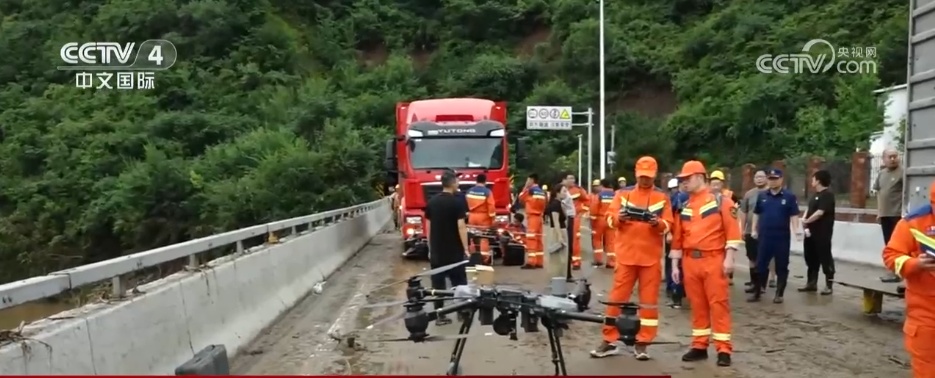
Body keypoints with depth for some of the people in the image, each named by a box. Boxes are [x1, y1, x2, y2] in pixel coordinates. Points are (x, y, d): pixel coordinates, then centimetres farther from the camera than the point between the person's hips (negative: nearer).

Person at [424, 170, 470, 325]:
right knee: (459, 281, 10)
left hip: (436, 251, 4)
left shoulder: (432, 202, 4)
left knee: (438, 283, 6)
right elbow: (461, 227, -15)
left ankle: (439, 316, 7)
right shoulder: (457, 202, -11)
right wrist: (466, 249, -9)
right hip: (454, 251, -4)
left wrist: (430, 248, 15)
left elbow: (428, 226, 7)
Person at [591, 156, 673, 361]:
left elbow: (668, 225, 0)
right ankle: (609, 341, 10)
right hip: (626, 254, 0)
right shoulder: (623, 193, 7)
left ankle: (642, 343, 11)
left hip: (651, 257, 0)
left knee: (649, 300, 3)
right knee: (617, 297, 3)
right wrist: (618, 218, -21)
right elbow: (609, 218, 1)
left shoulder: (662, 197, 6)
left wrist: (658, 223, -21)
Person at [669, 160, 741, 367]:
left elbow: (732, 230, -6)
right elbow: (677, 238, 14)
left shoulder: (721, 201, -1)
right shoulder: (684, 207, 13)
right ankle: (699, 346, 18)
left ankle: (724, 349, 2)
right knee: (697, 305, 10)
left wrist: (729, 258, -13)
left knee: (718, 304, -2)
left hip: (714, 260, -5)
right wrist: (675, 265, 11)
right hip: (690, 262, 5)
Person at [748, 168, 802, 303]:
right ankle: (756, 292, 12)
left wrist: (796, 231, -14)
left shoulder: (789, 196, -3)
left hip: (782, 237, -2)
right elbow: (756, 214, 12)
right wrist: (754, 230, 8)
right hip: (764, 236, 2)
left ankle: (779, 294, 15)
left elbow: (794, 216, -4)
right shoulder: (761, 196, 6)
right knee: (761, 265, 5)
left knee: (781, 266, 6)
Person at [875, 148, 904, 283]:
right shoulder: (881, 173, 13)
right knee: (889, 244, 12)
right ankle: (893, 271, 21)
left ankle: (897, 272, 0)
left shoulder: (902, 172, -9)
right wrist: (879, 211, 17)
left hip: (898, 214, -7)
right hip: (885, 214, 7)